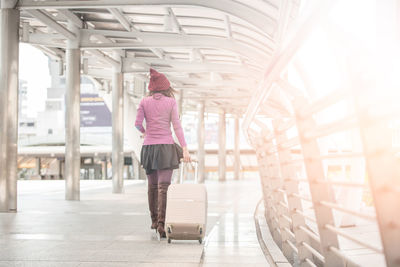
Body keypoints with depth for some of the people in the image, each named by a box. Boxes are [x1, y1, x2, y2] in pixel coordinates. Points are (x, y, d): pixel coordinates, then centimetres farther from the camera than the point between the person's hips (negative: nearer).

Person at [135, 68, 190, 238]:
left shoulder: (144, 102, 4)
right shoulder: (171, 102, -1)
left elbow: (137, 123, 0)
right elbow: (176, 125, -7)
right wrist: (184, 148, -10)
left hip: (149, 146, 3)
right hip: (166, 146, -3)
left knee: (152, 185, 16)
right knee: (164, 186, -6)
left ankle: (154, 220, 27)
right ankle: (161, 223, -17)